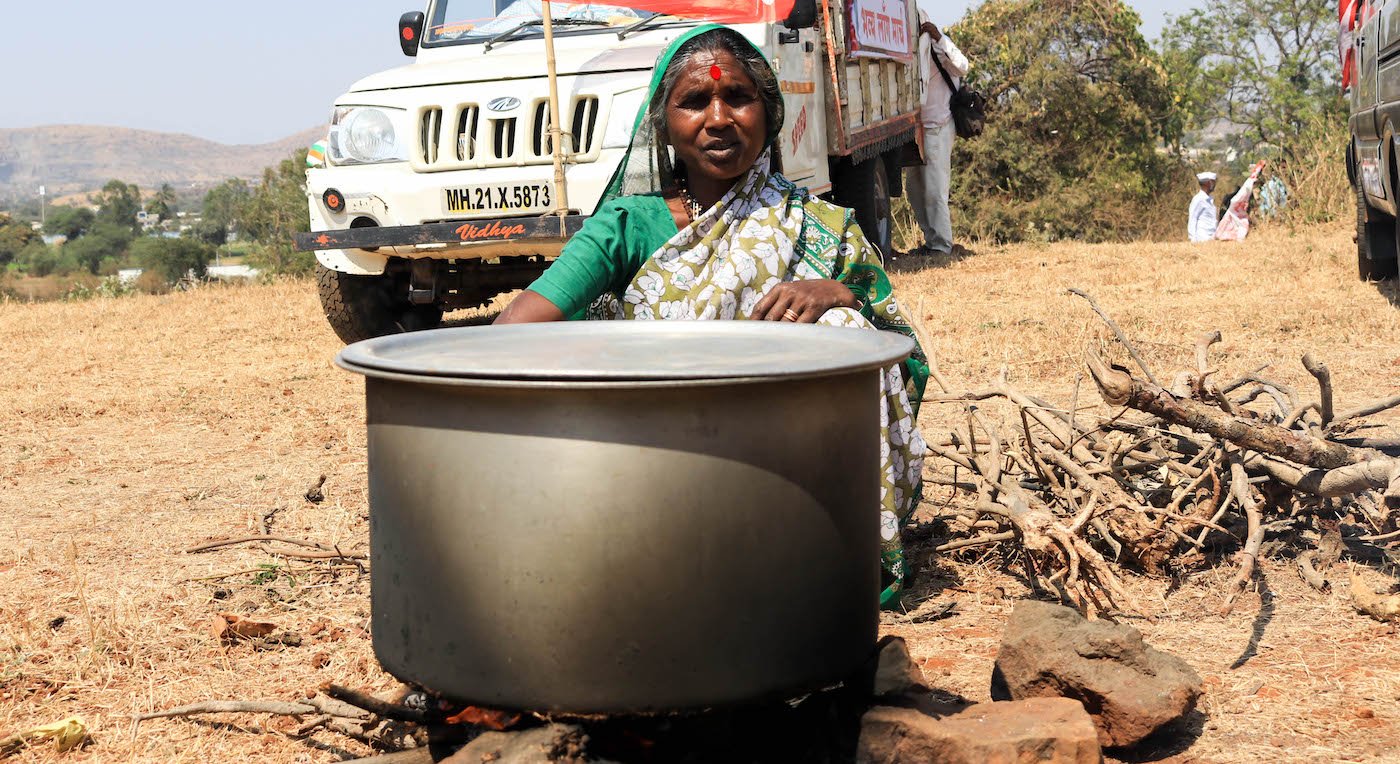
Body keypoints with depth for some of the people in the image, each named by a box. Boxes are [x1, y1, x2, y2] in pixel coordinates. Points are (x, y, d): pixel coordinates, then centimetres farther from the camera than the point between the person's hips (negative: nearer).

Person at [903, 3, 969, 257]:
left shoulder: (934, 46, -9)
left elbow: (962, 67, -26)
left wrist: (938, 37, -30)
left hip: (937, 126, -8)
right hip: (916, 128, 8)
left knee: (934, 189, -9)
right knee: (914, 187, 9)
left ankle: (941, 244, -4)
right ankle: (930, 239, 17)